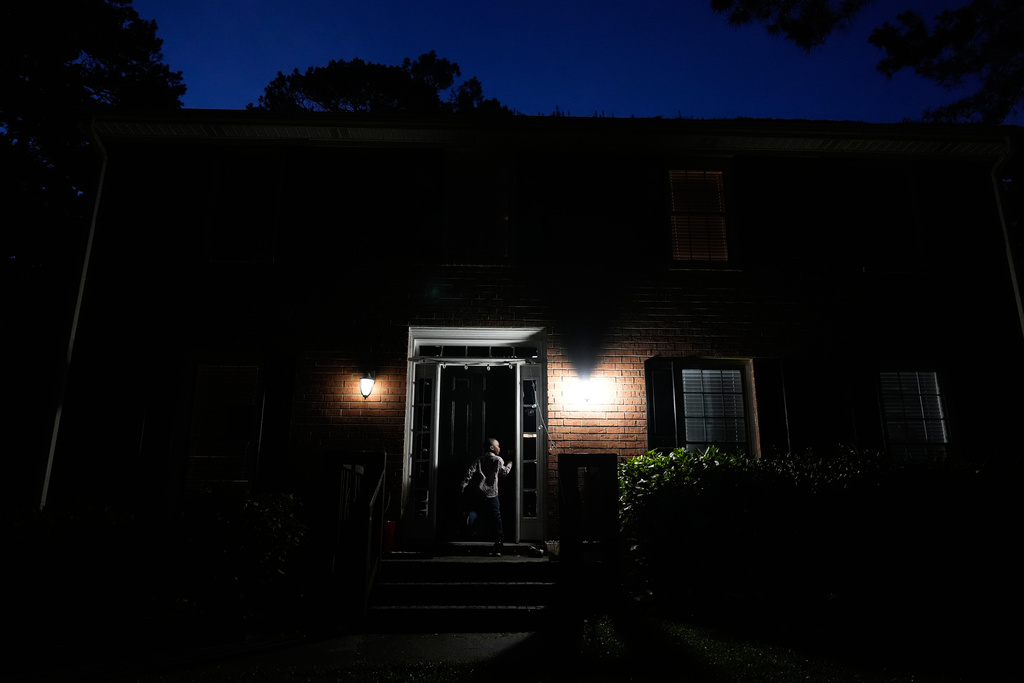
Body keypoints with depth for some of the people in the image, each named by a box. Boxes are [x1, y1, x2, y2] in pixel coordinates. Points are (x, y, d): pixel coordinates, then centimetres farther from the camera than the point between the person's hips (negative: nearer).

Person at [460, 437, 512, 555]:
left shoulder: (479, 460, 10)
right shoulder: (498, 460, 1)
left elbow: (470, 472, -3)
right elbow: (503, 472, 15)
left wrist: (463, 485, -6)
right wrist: (509, 465, 32)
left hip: (478, 493, 4)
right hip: (491, 494, -4)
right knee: (496, 519, 1)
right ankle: (497, 549, -1)